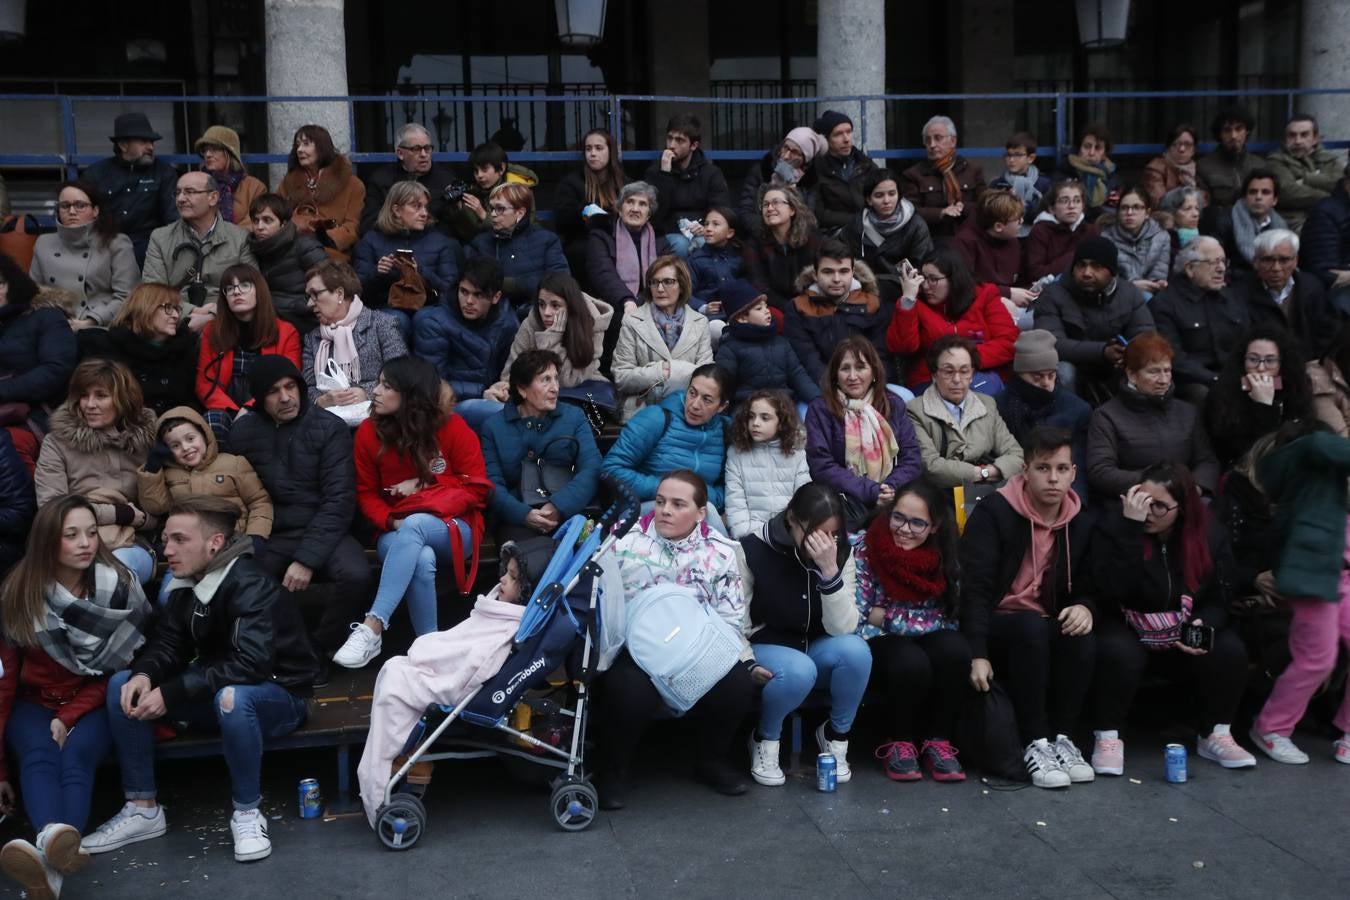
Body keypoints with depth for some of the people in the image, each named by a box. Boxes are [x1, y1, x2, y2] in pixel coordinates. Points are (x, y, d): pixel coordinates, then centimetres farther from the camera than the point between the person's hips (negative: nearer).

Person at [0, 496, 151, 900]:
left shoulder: (119, 587, -7)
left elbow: (119, 667, -3)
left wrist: (70, 717, -16)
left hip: (95, 702, -1)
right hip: (35, 701, 1)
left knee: (75, 758, -32)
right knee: (38, 758, -32)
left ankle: (50, 859, -62)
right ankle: (56, 840, -64)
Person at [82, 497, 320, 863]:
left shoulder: (251, 586, -25)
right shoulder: (186, 585, 1)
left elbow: (251, 663, -35)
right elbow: (167, 644, 2)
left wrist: (170, 693, -33)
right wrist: (144, 674, -22)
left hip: (279, 696, -8)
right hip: (219, 694, 8)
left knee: (232, 697, -41)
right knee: (122, 685, -6)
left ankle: (247, 812, -19)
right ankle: (143, 809, 0)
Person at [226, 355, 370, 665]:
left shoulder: (330, 428, -4)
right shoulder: (242, 433, 5)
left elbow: (338, 499, -10)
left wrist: (307, 559, -18)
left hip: (321, 532, -1)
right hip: (270, 536, 2)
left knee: (356, 575, -32)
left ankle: (317, 652, -6)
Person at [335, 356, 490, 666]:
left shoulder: (452, 427, -7)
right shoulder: (369, 431, 0)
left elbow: (477, 487, -4)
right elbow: (366, 493, 6)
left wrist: (423, 487, -12)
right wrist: (390, 521, -13)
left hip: (454, 530, -1)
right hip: (398, 533, 2)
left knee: (414, 526, -37)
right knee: (421, 559, -36)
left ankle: (372, 628, -41)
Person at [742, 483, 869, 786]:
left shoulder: (841, 552, -11)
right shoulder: (754, 550, -19)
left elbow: (843, 628, -20)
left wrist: (829, 571, -32)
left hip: (815, 649, 3)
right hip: (766, 649, -3)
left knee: (855, 649, -29)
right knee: (799, 670, -36)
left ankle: (836, 735, -3)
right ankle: (765, 738, -5)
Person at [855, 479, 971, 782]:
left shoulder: (945, 558, -3)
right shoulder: (864, 550, -13)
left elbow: (944, 620, -8)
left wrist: (885, 617, -13)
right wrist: (913, 622, -18)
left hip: (924, 642, 3)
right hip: (877, 644, -3)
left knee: (955, 651, -30)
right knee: (912, 663, -34)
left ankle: (937, 741, -11)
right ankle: (899, 743, -8)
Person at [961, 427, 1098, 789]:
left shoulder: (1082, 523, 6)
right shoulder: (993, 512, -11)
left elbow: (1087, 586, 12)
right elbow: (975, 588, -17)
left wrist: (1085, 607, -15)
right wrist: (977, 654, -25)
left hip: (1047, 628, 5)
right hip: (996, 627, -4)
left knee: (1082, 634, -28)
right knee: (1032, 626, -36)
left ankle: (1063, 738, -17)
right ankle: (1036, 744, -28)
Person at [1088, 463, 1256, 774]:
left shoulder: (1209, 533, -5)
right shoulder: (1112, 527, -15)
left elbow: (1219, 597, 2)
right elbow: (1114, 590, -30)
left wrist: (1205, 624, -21)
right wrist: (1131, 528, -35)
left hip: (1186, 636, 3)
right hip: (1128, 632, -3)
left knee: (1230, 651, -23)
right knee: (1117, 652, -36)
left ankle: (1216, 735, -2)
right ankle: (1107, 737, -16)